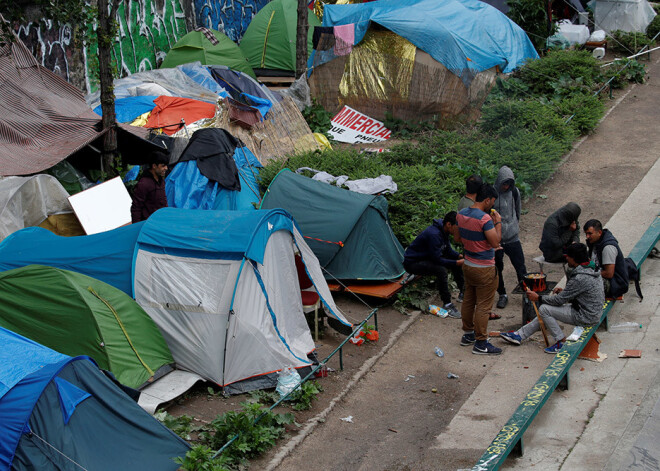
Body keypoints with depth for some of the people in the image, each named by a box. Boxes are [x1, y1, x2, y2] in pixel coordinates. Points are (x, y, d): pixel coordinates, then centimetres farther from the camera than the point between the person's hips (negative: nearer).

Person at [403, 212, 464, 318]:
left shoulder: (443, 230, -2)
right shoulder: (433, 234, -32)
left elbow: (448, 250, 10)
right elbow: (437, 260, -29)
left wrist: (461, 257, -8)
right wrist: (457, 263, -26)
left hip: (426, 257, 10)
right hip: (412, 262, -10)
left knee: (456, 259, 5)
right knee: (441, 269, -33)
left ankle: (463, 292, 17)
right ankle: (447, 304, -21)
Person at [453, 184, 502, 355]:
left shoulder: (461, 214, 2)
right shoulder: (484, 218, -24)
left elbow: (457, 238, 13)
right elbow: (495, 242, -22)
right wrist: (498, 223, -12)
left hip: (468, 265, 8)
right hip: (484, 269, -8)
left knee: (468, 300, 20)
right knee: (483, 306, 0)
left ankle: (468, 334, 33)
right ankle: (480, 343, 6)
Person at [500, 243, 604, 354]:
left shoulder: (580, 278, -27)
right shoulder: (592, 269, 3)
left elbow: (560, 300, -19)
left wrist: (538, 298, -6)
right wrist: (564, 291, 8)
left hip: (586, 317, -10)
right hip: (593, 313, 10)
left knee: (544, 309, -8)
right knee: (547, 310, 14)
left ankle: (562, 342, -1)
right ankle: (519, 335, 19)